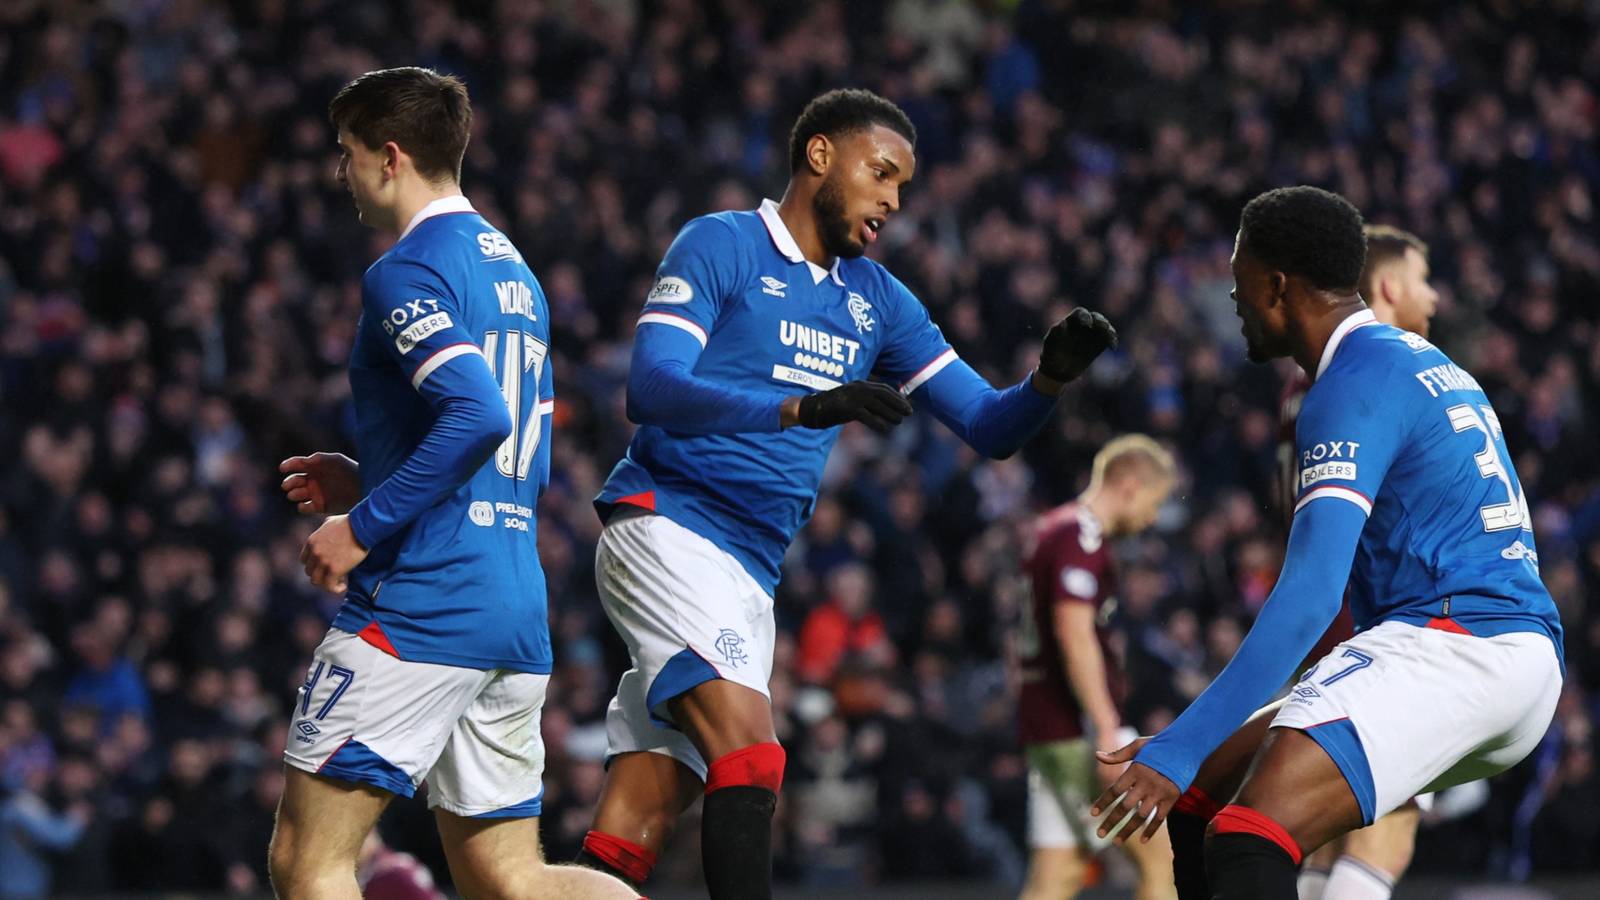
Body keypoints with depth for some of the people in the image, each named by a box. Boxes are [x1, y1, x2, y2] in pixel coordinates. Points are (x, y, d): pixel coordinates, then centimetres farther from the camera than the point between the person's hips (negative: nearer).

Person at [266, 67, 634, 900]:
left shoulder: (407, 273, -9)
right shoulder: (514, 272, 20)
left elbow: (478, 416, -25)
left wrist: (365, 526, -19)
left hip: (417, 606, -9)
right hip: (516, 617, 9)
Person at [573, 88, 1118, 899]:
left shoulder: (877, 300, 16)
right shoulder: (720, 246, -4)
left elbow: (988, 426, 14)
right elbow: (650, 388, -19)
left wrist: (1048, 378, -9)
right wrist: (801, 408, -31)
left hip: (749, 575, 7)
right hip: (665, 523, -7)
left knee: (636, 830, 1)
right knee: (749, 755, -24)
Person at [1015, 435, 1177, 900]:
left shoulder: (1054, 527, 19)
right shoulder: (1081, 537, -12)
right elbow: (1075, 637, -21)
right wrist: (1108, 733, -24)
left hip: (1045, 724, 10)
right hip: (1078, 726, -10)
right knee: (1163, 854, -5)